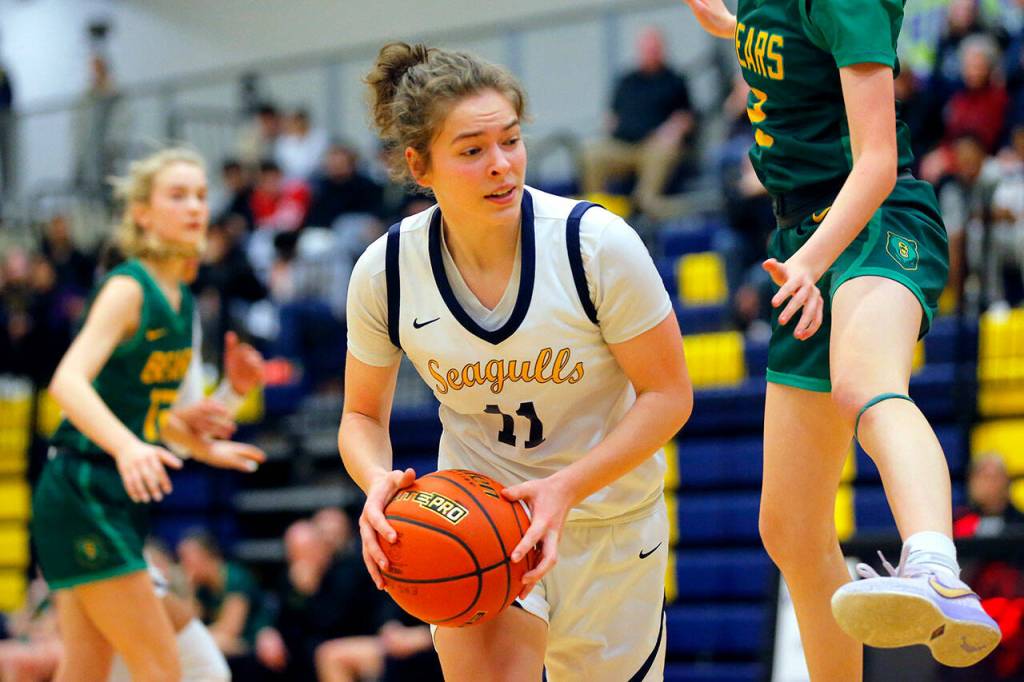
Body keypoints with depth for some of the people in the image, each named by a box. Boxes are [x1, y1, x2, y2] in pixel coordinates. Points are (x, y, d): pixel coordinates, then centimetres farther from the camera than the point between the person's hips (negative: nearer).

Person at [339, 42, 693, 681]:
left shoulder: (597, 243, -20)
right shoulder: (385, 271, -13)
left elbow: (668, 394, -13)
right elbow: (363, 414, 2)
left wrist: (566, 487, -26)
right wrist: (378, 480, -22)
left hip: (609, 517, 0)